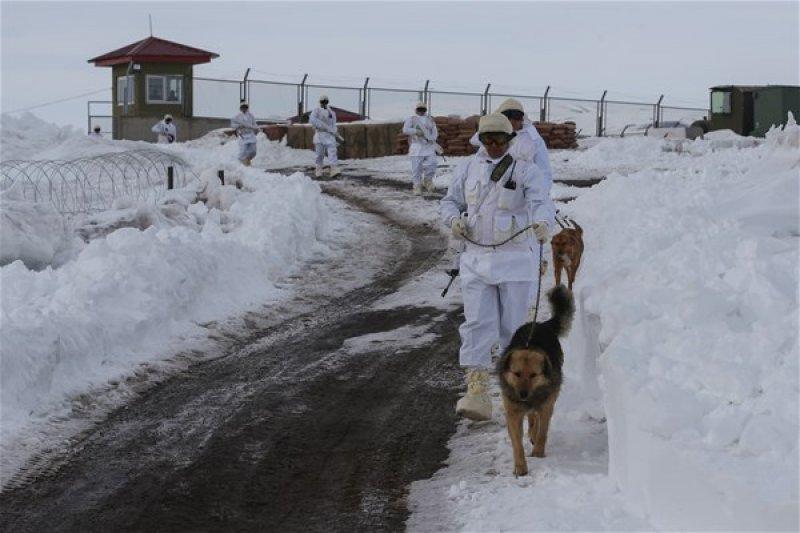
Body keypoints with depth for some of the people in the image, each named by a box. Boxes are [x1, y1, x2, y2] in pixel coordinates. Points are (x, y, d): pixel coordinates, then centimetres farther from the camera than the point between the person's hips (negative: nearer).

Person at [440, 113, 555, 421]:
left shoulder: (526, 170, -5)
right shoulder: (470, 168, 8)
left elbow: (543, 202, -20)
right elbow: (450, 201, 17)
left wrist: (542, 223, -42)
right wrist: (453, 219, -6)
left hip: (516, 259, -2)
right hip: (476, 259, 2)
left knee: (512, 324, 7)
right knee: (477, 324, -9)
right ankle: (477, 392, -14)